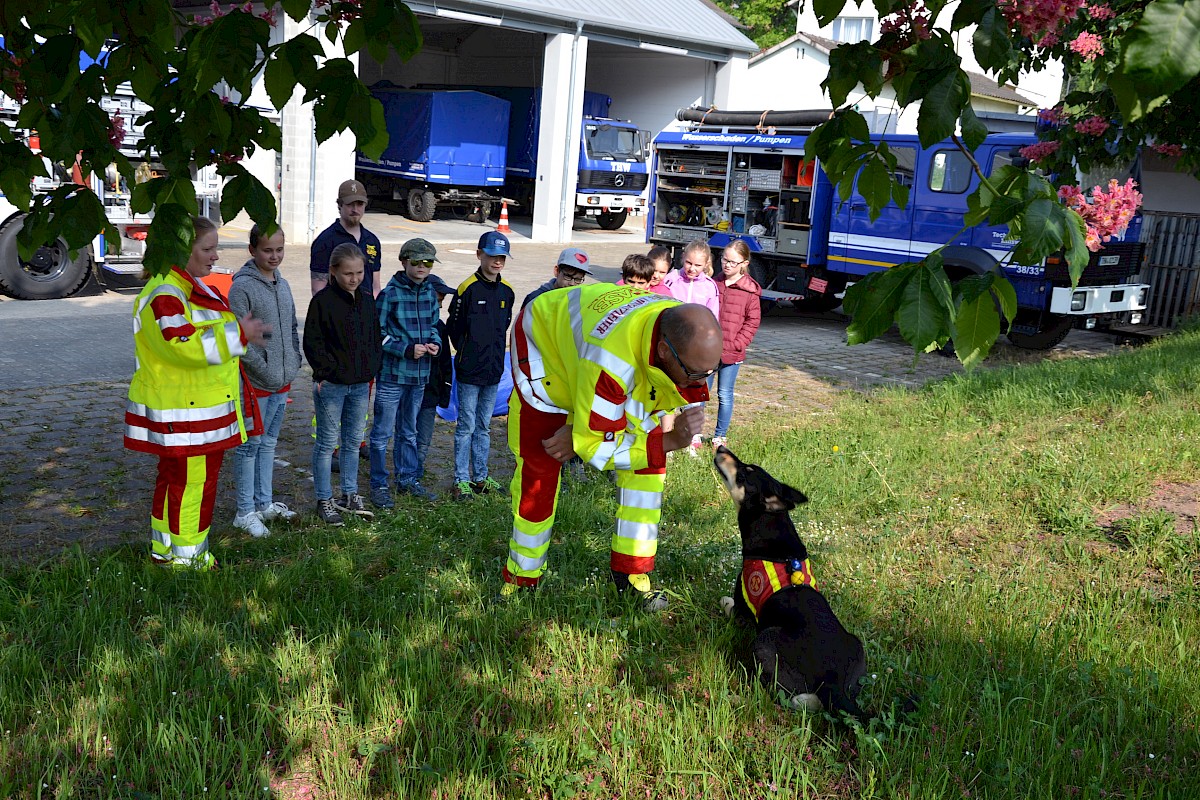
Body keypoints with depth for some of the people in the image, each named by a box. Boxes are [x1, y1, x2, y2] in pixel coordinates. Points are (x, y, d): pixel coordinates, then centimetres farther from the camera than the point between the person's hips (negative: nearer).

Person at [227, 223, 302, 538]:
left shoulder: (282, 284, 10)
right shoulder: (243, 287, -14)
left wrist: (293, 362, 7)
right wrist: (264, 368, -18)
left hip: (283, 381, 8)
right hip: (256, 382, -8)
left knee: (269, 443, 17)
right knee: (250, 445, 1)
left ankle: (264, 503, 29)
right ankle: (245, 512, 11)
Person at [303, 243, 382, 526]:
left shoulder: (367, 300, 7)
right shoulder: (323, 300, -11)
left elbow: (376, 338, 15)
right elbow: (312, 341, -11)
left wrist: (373, 370, 9)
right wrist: (327, 372, -15)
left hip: (360, 384, 6)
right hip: (331, 385, -6)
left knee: (354, 440, 14)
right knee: (327, 442, 3)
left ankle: (350, 495, 26)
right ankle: (324, 500, 13)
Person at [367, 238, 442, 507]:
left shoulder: (430, 292, 6)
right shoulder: (389, 293, -12)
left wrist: (434, 342, -3)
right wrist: (407, 349, -18)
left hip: (419, 374, 6)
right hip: (392, 373, -6)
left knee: (408, 431, 20)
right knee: (383, 432, 2)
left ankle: (407, 479, 32)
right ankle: (379, 485, 14)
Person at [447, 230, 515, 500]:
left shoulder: (507, 291, 6)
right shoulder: (468, 288, -11)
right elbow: (454, 328, -6)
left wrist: (495, 353, 12)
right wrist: (467, 354, 1)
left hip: (494, 369, 5)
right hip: (470, 371, -5)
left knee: (484, 426, 14)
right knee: (466, 426, 0)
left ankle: (480, 477, 23)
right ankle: (461, 480, 9)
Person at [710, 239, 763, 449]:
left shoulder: (750, 291, -5)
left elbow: (752, 322, -2)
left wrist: (735, 345, -10)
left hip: (731, 353, -2)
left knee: (725, 395, 7)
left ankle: (720, 436, 21)